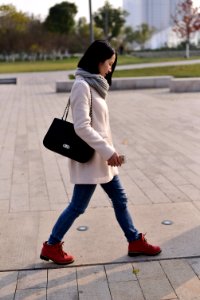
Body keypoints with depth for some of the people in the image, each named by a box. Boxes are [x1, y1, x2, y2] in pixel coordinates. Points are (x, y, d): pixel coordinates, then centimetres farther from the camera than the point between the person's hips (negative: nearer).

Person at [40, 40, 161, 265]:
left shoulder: (93, 84, 11)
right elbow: (82, 127, -24)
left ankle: (135, 242, 29)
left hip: (101, 158, 9)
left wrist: (108, 152, 13)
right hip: (90, 158, -9)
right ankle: (51, 246, 19)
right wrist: (108, 151, -22)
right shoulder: (82, 85, -17)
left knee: (119, 200, 16)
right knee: (77, 206, 3)